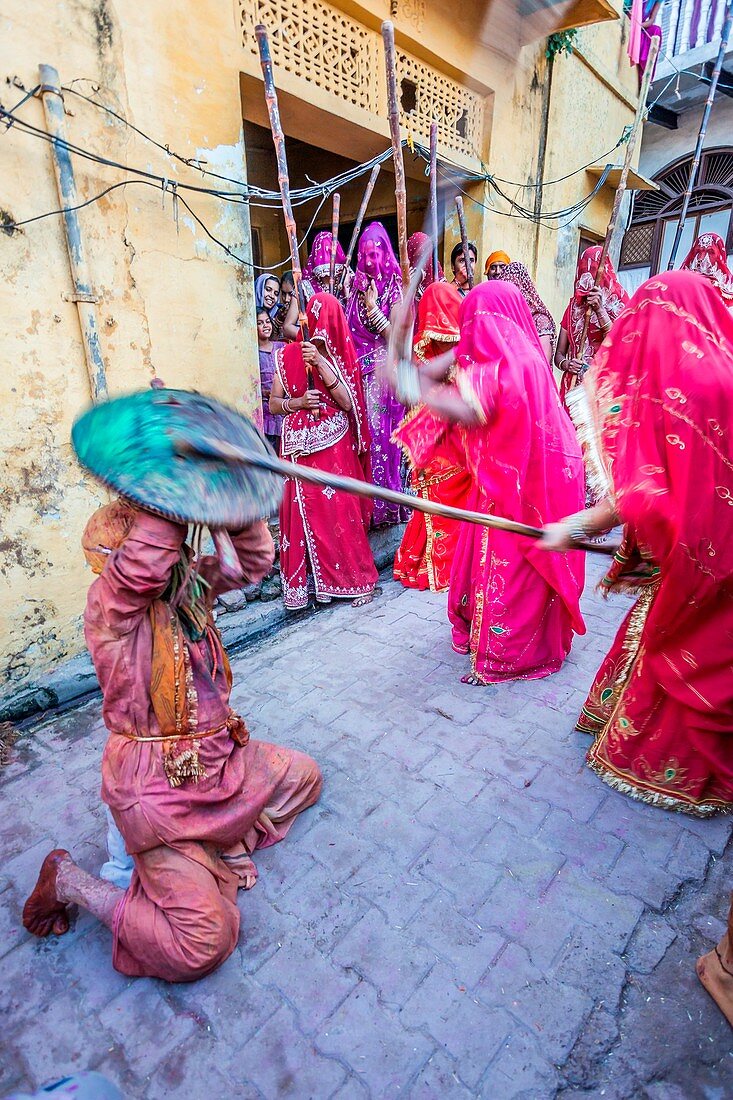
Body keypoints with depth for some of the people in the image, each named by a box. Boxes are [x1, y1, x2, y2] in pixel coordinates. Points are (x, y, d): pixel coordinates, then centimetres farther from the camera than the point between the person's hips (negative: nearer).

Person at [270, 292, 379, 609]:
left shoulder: (340, 357, 7)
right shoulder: (289, 356, 8)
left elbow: (348, 402, -7)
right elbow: (273, 403, 8)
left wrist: (321, 364, -15)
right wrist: (299, 402, -11)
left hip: (335, 446, -1)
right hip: (299, 448, 1)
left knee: (342, 512, -3)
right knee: (302, 513, 0)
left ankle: (356, 579, 11)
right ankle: (302, 582, 12)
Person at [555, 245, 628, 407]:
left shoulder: (618, 303, 4)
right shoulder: (573, 306, 12)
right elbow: (559, 354, 12)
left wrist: (600, 310, -15)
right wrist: (565, 364, -11)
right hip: (574, 386, 3)